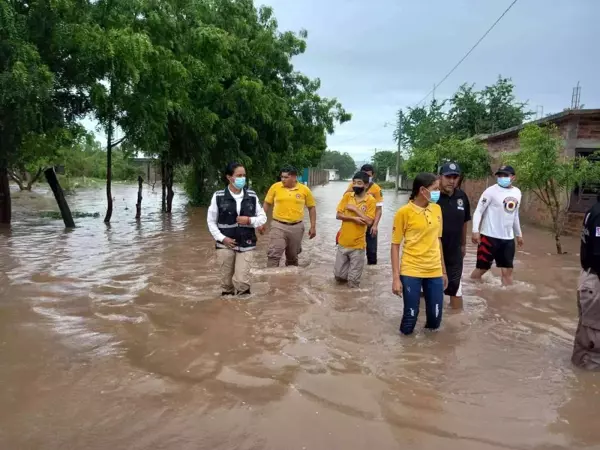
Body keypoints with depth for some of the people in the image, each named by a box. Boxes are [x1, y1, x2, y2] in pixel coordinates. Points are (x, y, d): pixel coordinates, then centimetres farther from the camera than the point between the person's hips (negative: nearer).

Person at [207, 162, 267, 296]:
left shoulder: (252, 196, 1)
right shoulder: (218, 196, -5)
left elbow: (263, 218, 7)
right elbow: (211, 221, 2)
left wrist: (249, 220, -12)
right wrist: (222, 238, -9)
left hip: (246, 245, 0)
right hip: (225, 245, 0)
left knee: (242, 281, -8)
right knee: (226, 282, 9)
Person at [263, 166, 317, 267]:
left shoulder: (304, 189, -2)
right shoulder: (275, 187, -3)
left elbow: (312, 208, 6)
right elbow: (267, 204, 6)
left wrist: (313, 227, 3)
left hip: (296, 227, 1)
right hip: (278, 226, -1)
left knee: (292, 256, 15)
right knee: (274, 254, -10)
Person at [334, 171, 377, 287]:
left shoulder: (371, 200, -9)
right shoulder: (347, 196, 0)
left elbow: (369, 221, -17)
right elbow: (338, 215, -5)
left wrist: (355, 209, -18)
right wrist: (353, 218, -19)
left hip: (358, 244, -3)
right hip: (343, 241, 3)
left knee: (353, 281, 4)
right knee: (338, 275, 12)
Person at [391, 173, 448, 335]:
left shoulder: (437, 209, 7)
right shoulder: (404, 212, -9)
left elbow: (437, 241, 15)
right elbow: (395, 245, -6)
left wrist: (443, 271, 16)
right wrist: (396, 278, -10)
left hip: (434, 272, 5)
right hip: (411, 272, -4)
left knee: (435, 318, 8)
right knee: (410, 316, 3)